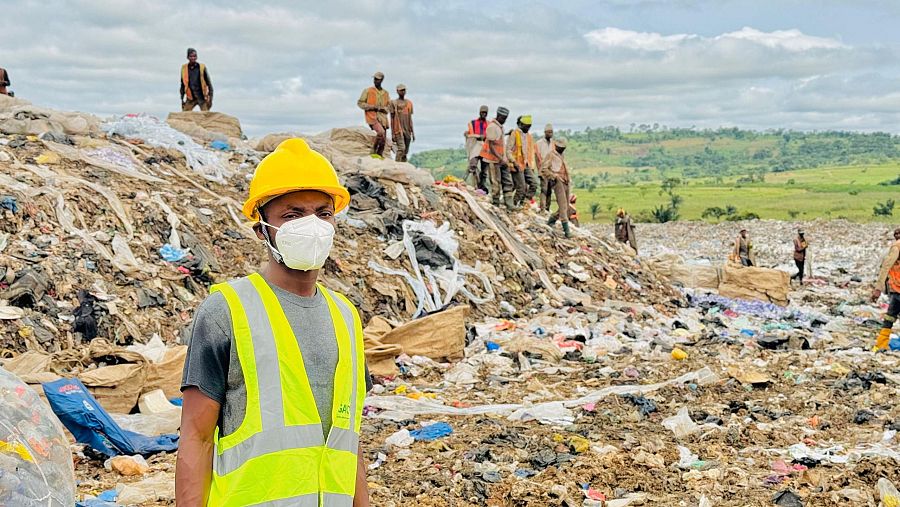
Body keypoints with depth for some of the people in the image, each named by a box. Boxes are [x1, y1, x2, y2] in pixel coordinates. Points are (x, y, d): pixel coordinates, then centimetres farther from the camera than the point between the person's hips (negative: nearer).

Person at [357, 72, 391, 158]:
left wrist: (381, 108, -8)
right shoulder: (368, 91, 3)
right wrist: (372, 107, -9)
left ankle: (380, 154, 19)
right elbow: (360, 103, 3)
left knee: (383, 139, 4)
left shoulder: (386, 93, 13)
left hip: (382, 118, 5)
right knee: (381, 132, -27)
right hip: (372, 117, -5)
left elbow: (389, 107, 14)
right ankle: (373, 151, -15)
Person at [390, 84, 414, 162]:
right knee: (401, 149, -20)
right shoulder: (394, 103, 0)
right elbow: (392, 118, -2)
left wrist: (412, 132, 12)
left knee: (405, 152, 5)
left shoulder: (409, 103, 15)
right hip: (398, 130, -5)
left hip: (407, 131, 5)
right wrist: (393, 133, -7)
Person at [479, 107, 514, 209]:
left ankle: (509, 204, 5)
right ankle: (495, 206, 2)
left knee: (507, 182, 5)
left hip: (502, 160, 9)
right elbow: (491, 146, -20)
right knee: (496, 184, -5)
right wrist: (500, 159, -25)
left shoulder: (500, 127, 14)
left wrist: (505, 158, 17)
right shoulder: (492, 127, -15)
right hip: (493, 160, -9)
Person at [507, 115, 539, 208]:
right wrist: (514, 162, -20)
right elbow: (508, 149, -10)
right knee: (521, 187, -9)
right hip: (517, 166, -7)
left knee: (534, 183, -6)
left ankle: (525, 202, 2)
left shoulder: (529, 136, 17)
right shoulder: (514, 134, -5)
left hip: (527, 165, 7)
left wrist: (532, 166, 16)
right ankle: (516, 204, 5)